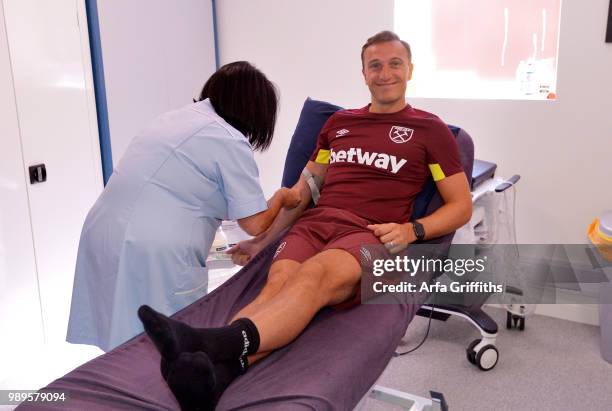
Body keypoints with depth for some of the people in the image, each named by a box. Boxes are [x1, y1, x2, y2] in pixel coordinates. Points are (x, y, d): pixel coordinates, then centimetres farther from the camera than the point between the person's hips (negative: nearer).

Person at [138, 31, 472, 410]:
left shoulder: (431, 130, 13)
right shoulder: (339, 122, 24)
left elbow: (461, 206, 10)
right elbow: (304, 189, 25)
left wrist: (411, 230, -9)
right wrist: (262, 238, 15)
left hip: (371, 236, -3)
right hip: (315, 223, 4)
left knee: (313, 275, -38)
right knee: (277, 283, -31)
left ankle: (215, 344, -63)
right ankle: (214, 375, -58)